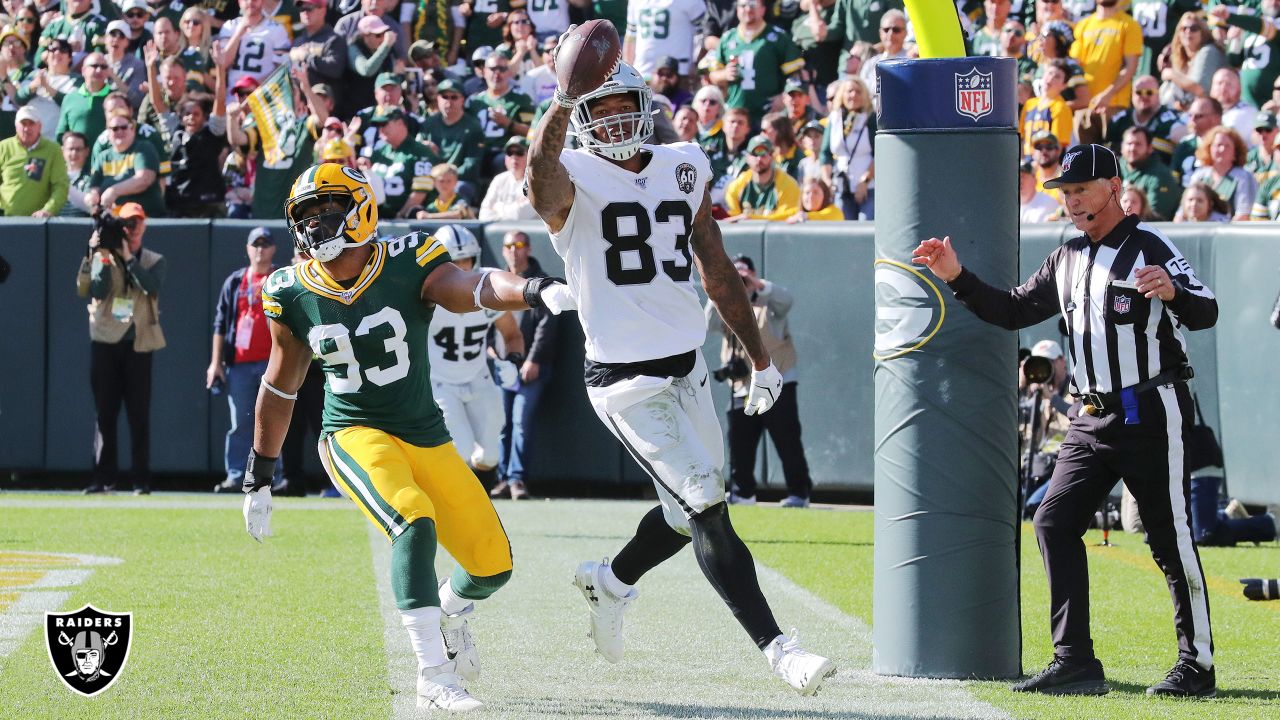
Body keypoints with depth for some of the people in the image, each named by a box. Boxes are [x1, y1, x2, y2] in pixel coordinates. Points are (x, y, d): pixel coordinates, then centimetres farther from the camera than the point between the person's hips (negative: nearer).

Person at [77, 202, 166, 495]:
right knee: (104, 412, 0)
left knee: (139, 414, -3)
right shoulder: (103, 257, 9)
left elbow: (153, 286, -11)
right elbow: (96, 291, -6)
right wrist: (104, 259, -16)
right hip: (105, 342, 1)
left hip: (137, 345, -1)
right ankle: (104, 476, 3)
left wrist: (128, 257, -15)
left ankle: (142, 479, -1)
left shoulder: (154, 261, 10)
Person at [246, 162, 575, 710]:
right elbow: (280, 387, 10)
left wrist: (534, 292, -51)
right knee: (413, 523, -31)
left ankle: (451, 610, 37)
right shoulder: (294, 295, -3)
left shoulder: (409, 267, -10)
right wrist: (258, 480, 15)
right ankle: (433, 678, -31)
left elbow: (474, 289, -29)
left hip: (426, 437, 2)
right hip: (355, 435, -2)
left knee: (492, 566, -1)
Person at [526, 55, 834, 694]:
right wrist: (563, 105, -55)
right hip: (624, 379, -6)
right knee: (707, 506, -12)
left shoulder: (683, 168, 8)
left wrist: (759, 358, 19)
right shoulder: (575, 179, -10)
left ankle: (609, 582, 42)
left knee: (689, 512, 15)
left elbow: (717, 271, 16)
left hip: (687, 367, 7)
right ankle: (775, 646, -9)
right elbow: (542, 173, -37)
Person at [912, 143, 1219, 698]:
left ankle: (1197, 666, 2)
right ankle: (1074, 663, 0)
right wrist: (957, 277, 6)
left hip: (1152, 416, -8)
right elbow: (1013, 310, 18)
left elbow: (1206, 313, -21)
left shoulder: (1150, 247, -10)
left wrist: (1172, 293, -43)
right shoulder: (1068, 260, 13)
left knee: (1170, 539, -5)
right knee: (1054, 521, -1)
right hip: (1091, 419, 8)